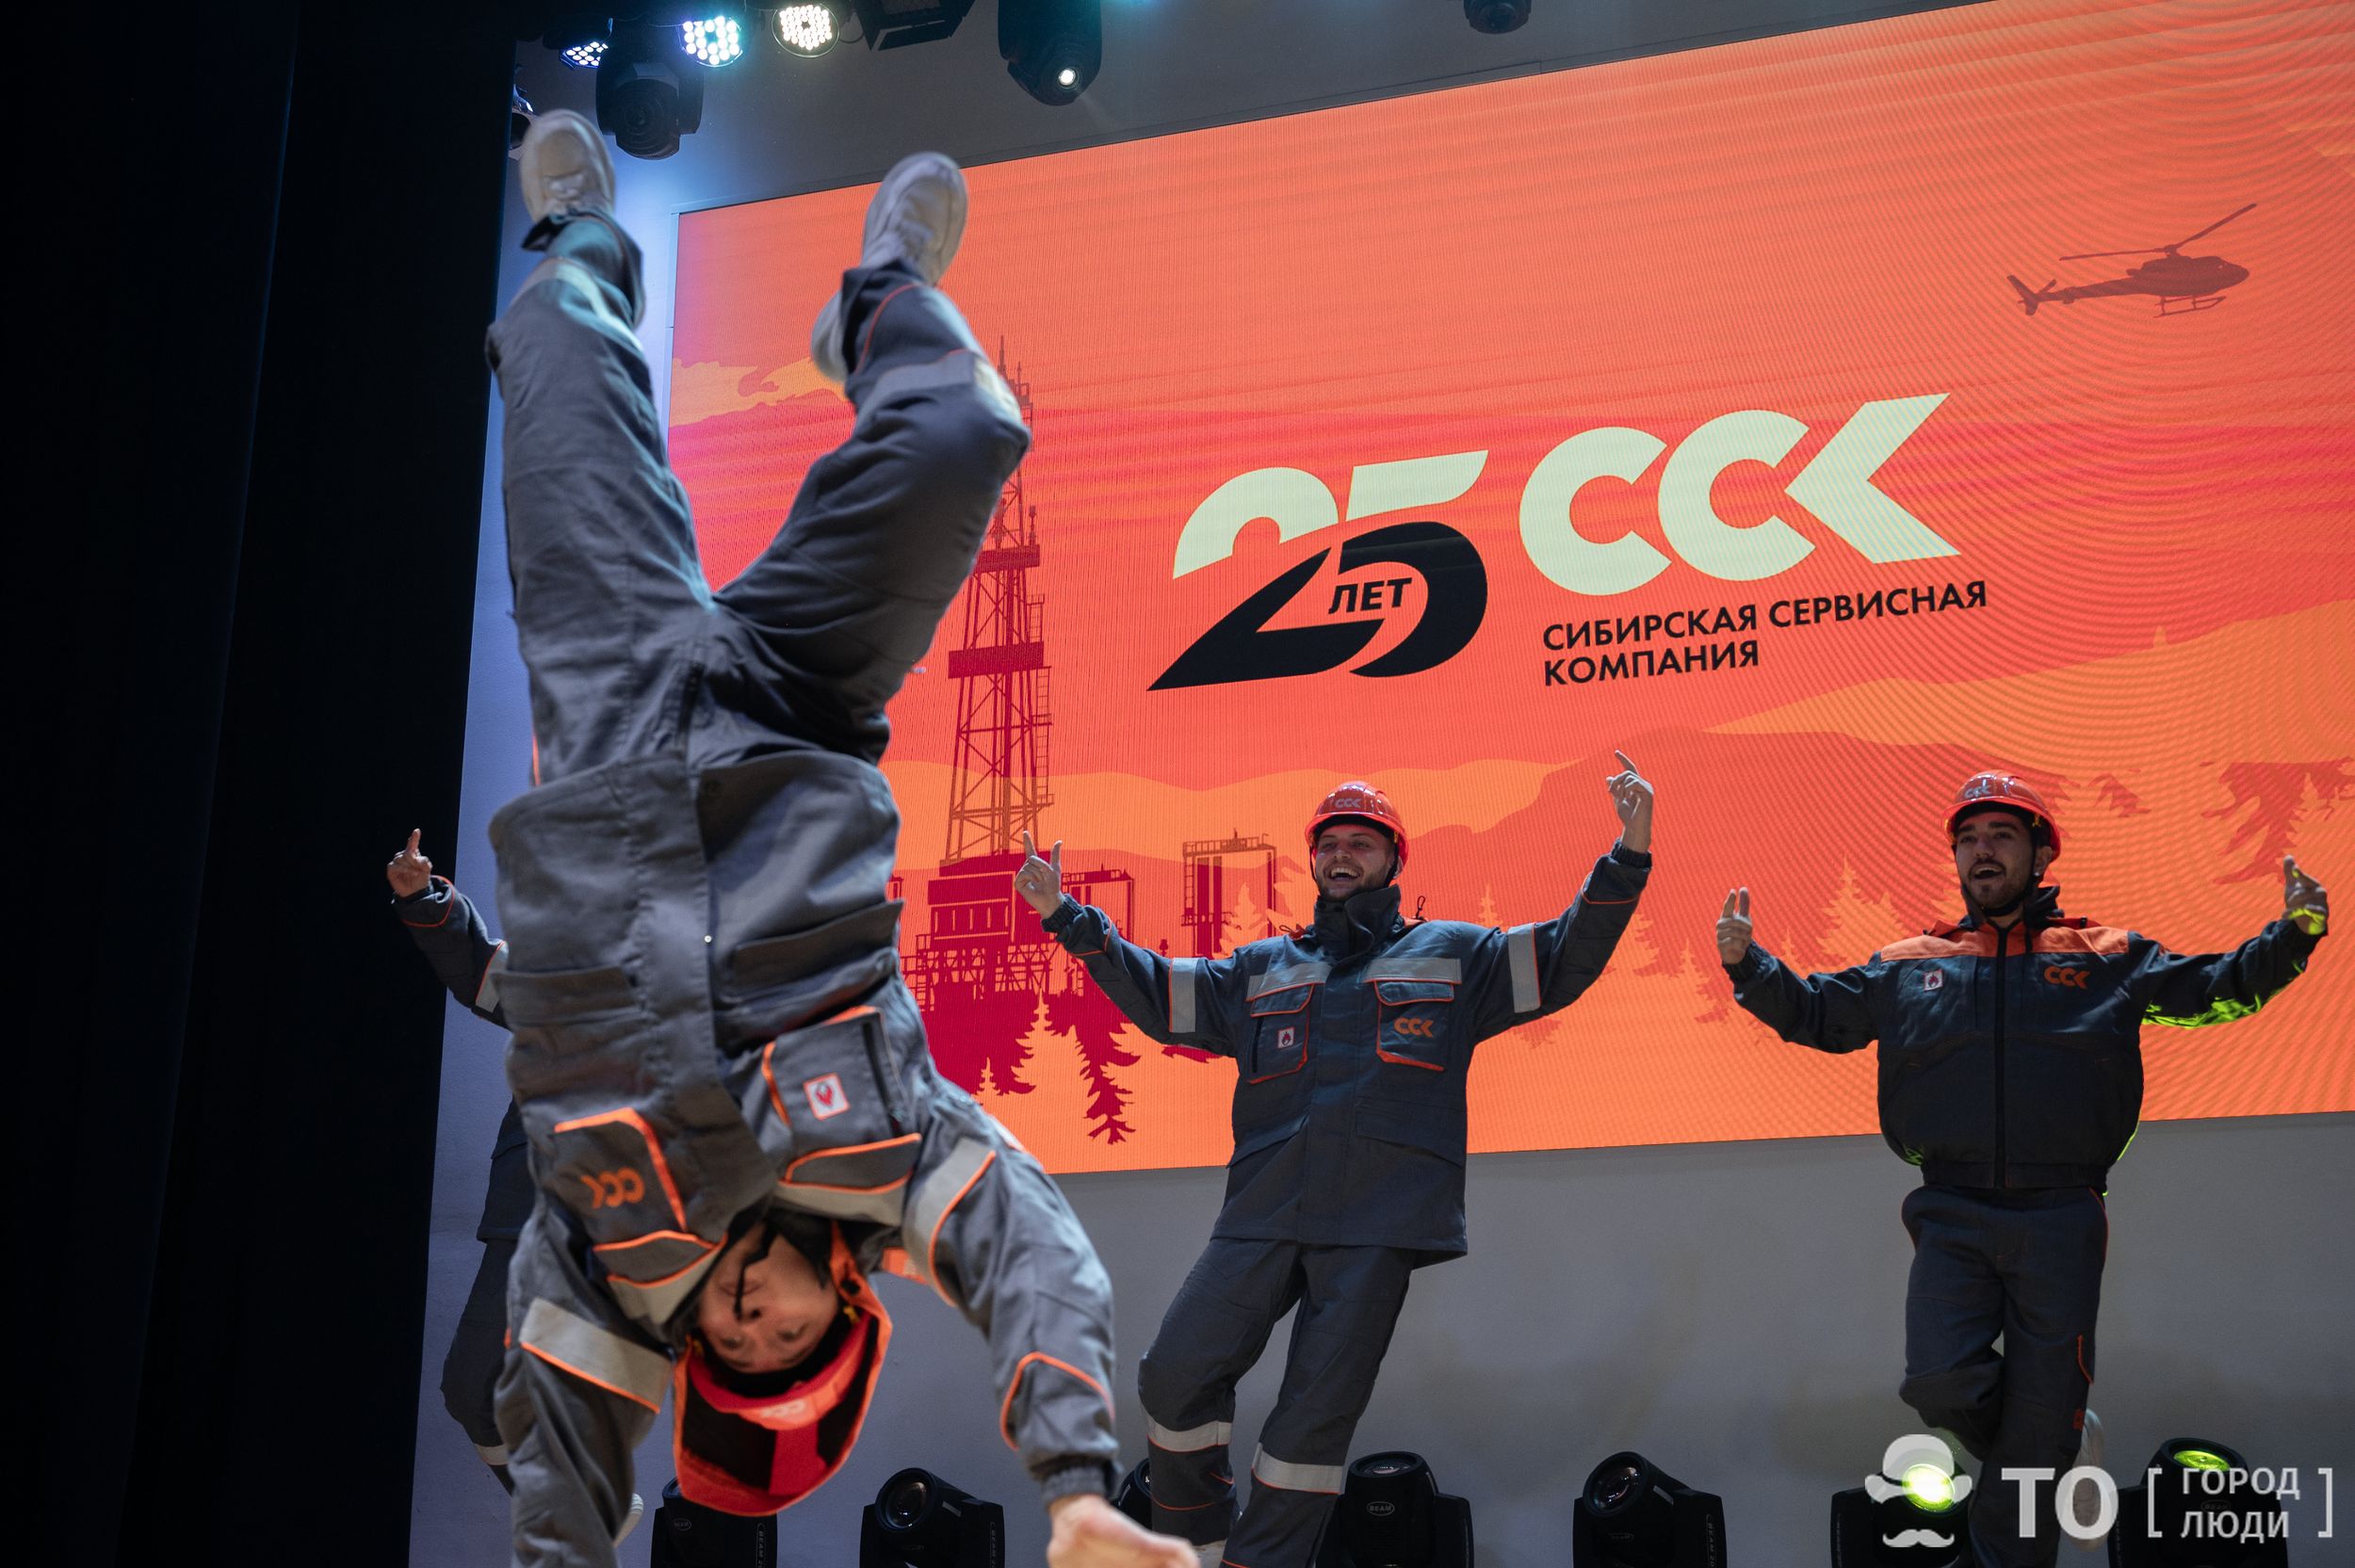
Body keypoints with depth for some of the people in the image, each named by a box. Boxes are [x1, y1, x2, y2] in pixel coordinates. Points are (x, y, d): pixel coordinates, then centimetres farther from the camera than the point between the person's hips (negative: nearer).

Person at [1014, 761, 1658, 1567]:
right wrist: (1069, 919, 20)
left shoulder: (1453, 954, 15)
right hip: (1261, 1216, 3)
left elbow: (1565, 958, 9)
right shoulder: (1261, 969, 23)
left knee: (1318, 1413, -3)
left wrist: (1627, 859, -4)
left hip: (1377, 1226, -2)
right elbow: (1158, 995, 26)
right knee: (1176, 1373, -8)